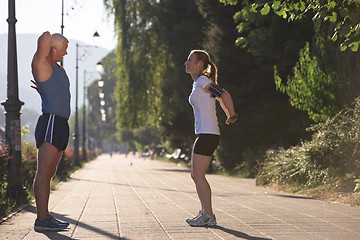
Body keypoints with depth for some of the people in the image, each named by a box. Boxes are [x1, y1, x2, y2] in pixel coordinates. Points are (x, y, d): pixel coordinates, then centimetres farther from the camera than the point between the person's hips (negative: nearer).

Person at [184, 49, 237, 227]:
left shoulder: (202, 81, -11)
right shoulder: (198, 83, 18)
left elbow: (225, 96, -22)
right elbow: (220, 97, 30)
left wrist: (232, 116, -10)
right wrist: (228, 115, 24)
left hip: (208, 134, -10)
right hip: (203, 134, 10)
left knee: (198, 175, -7)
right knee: (195, 175, 12)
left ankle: (208, 216, -3)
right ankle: (205, 212, 18)